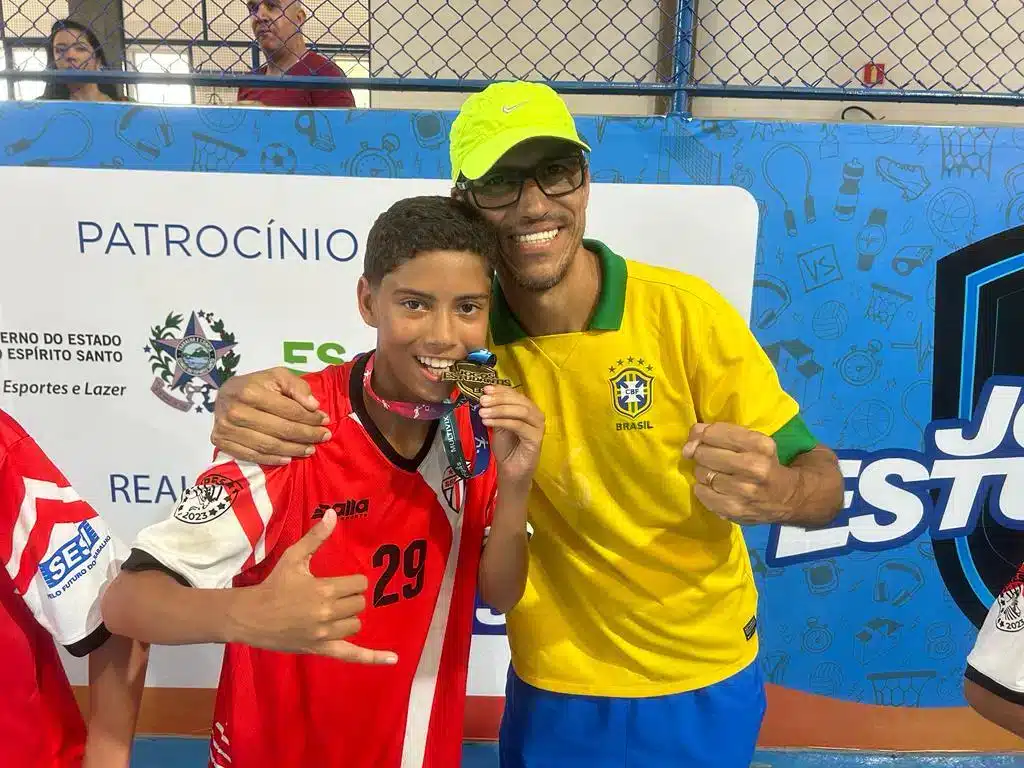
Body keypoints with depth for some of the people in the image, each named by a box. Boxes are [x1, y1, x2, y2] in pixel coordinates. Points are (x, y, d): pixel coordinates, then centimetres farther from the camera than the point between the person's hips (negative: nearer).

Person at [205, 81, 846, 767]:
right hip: (550, 686, 2)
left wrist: (777, 493, -38)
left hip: (699, 689, -1)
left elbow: (823, 482, -14)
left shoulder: (686, 311, -19)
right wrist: (254, 401, -27)